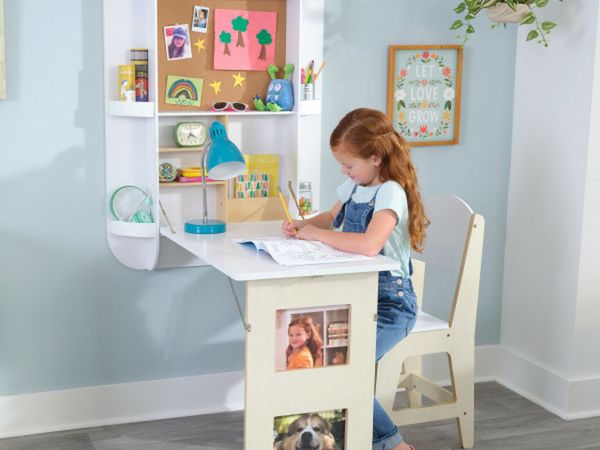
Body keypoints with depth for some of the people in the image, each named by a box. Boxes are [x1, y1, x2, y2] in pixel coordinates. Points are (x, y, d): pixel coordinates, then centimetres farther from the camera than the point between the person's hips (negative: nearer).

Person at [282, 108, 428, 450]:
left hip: (389, 302, -8)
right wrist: (303, 225, 8)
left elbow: (369, 244, -36)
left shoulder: (391, 193, -18)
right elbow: (333, 218, 29)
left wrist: (317, 234, -23)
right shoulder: (354, 186, 9)